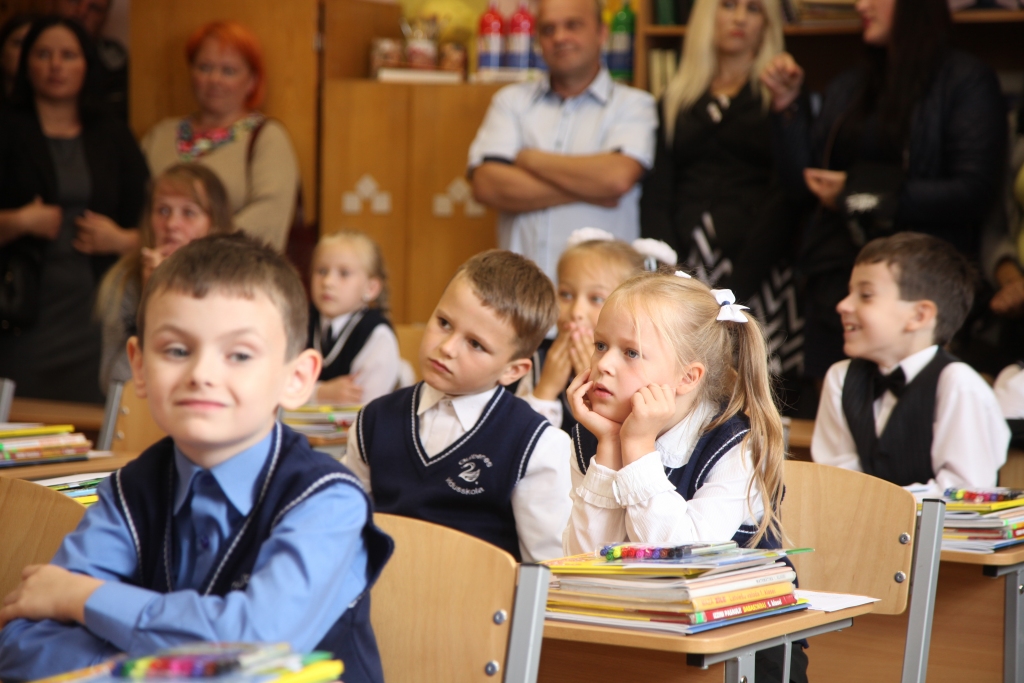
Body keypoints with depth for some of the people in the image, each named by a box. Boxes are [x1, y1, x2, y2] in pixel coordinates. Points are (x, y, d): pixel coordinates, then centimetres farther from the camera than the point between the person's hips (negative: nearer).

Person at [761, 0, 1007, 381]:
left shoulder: (965, 81, -1)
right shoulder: (846, 89, 17)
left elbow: (973, 192, -12)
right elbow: (805, 188, 15)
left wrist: (864, 196, -11)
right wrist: (787, 107, 5)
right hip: (835, 278, 6)